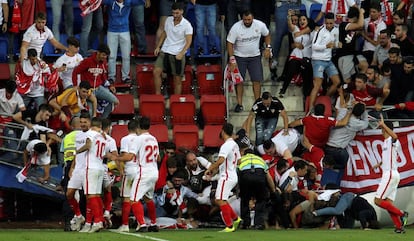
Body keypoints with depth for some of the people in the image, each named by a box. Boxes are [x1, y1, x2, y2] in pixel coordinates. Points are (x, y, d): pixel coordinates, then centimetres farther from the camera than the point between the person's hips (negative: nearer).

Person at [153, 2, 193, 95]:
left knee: (177, 79, 0)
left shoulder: (186, 25, -9)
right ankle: (157, 95, -7)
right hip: (164, 51, 4)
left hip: (178, 55, -4)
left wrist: (181, 53, -28)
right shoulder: (168, 20, 5)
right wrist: (158, 47, 9)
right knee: (156, 71, -14)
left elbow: (188, 41, -15)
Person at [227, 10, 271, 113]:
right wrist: (232, 59, -22)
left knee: (257, 80, -2)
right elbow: (230, 43, -16)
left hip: (255, 57, 2)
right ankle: (239, 104, 6)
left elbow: (267, 35, 9)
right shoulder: (236, 28, -20)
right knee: (239, 81, -2)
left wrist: (268, 48, -1)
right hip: (240, 57, -2)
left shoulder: (260, 25, -12)